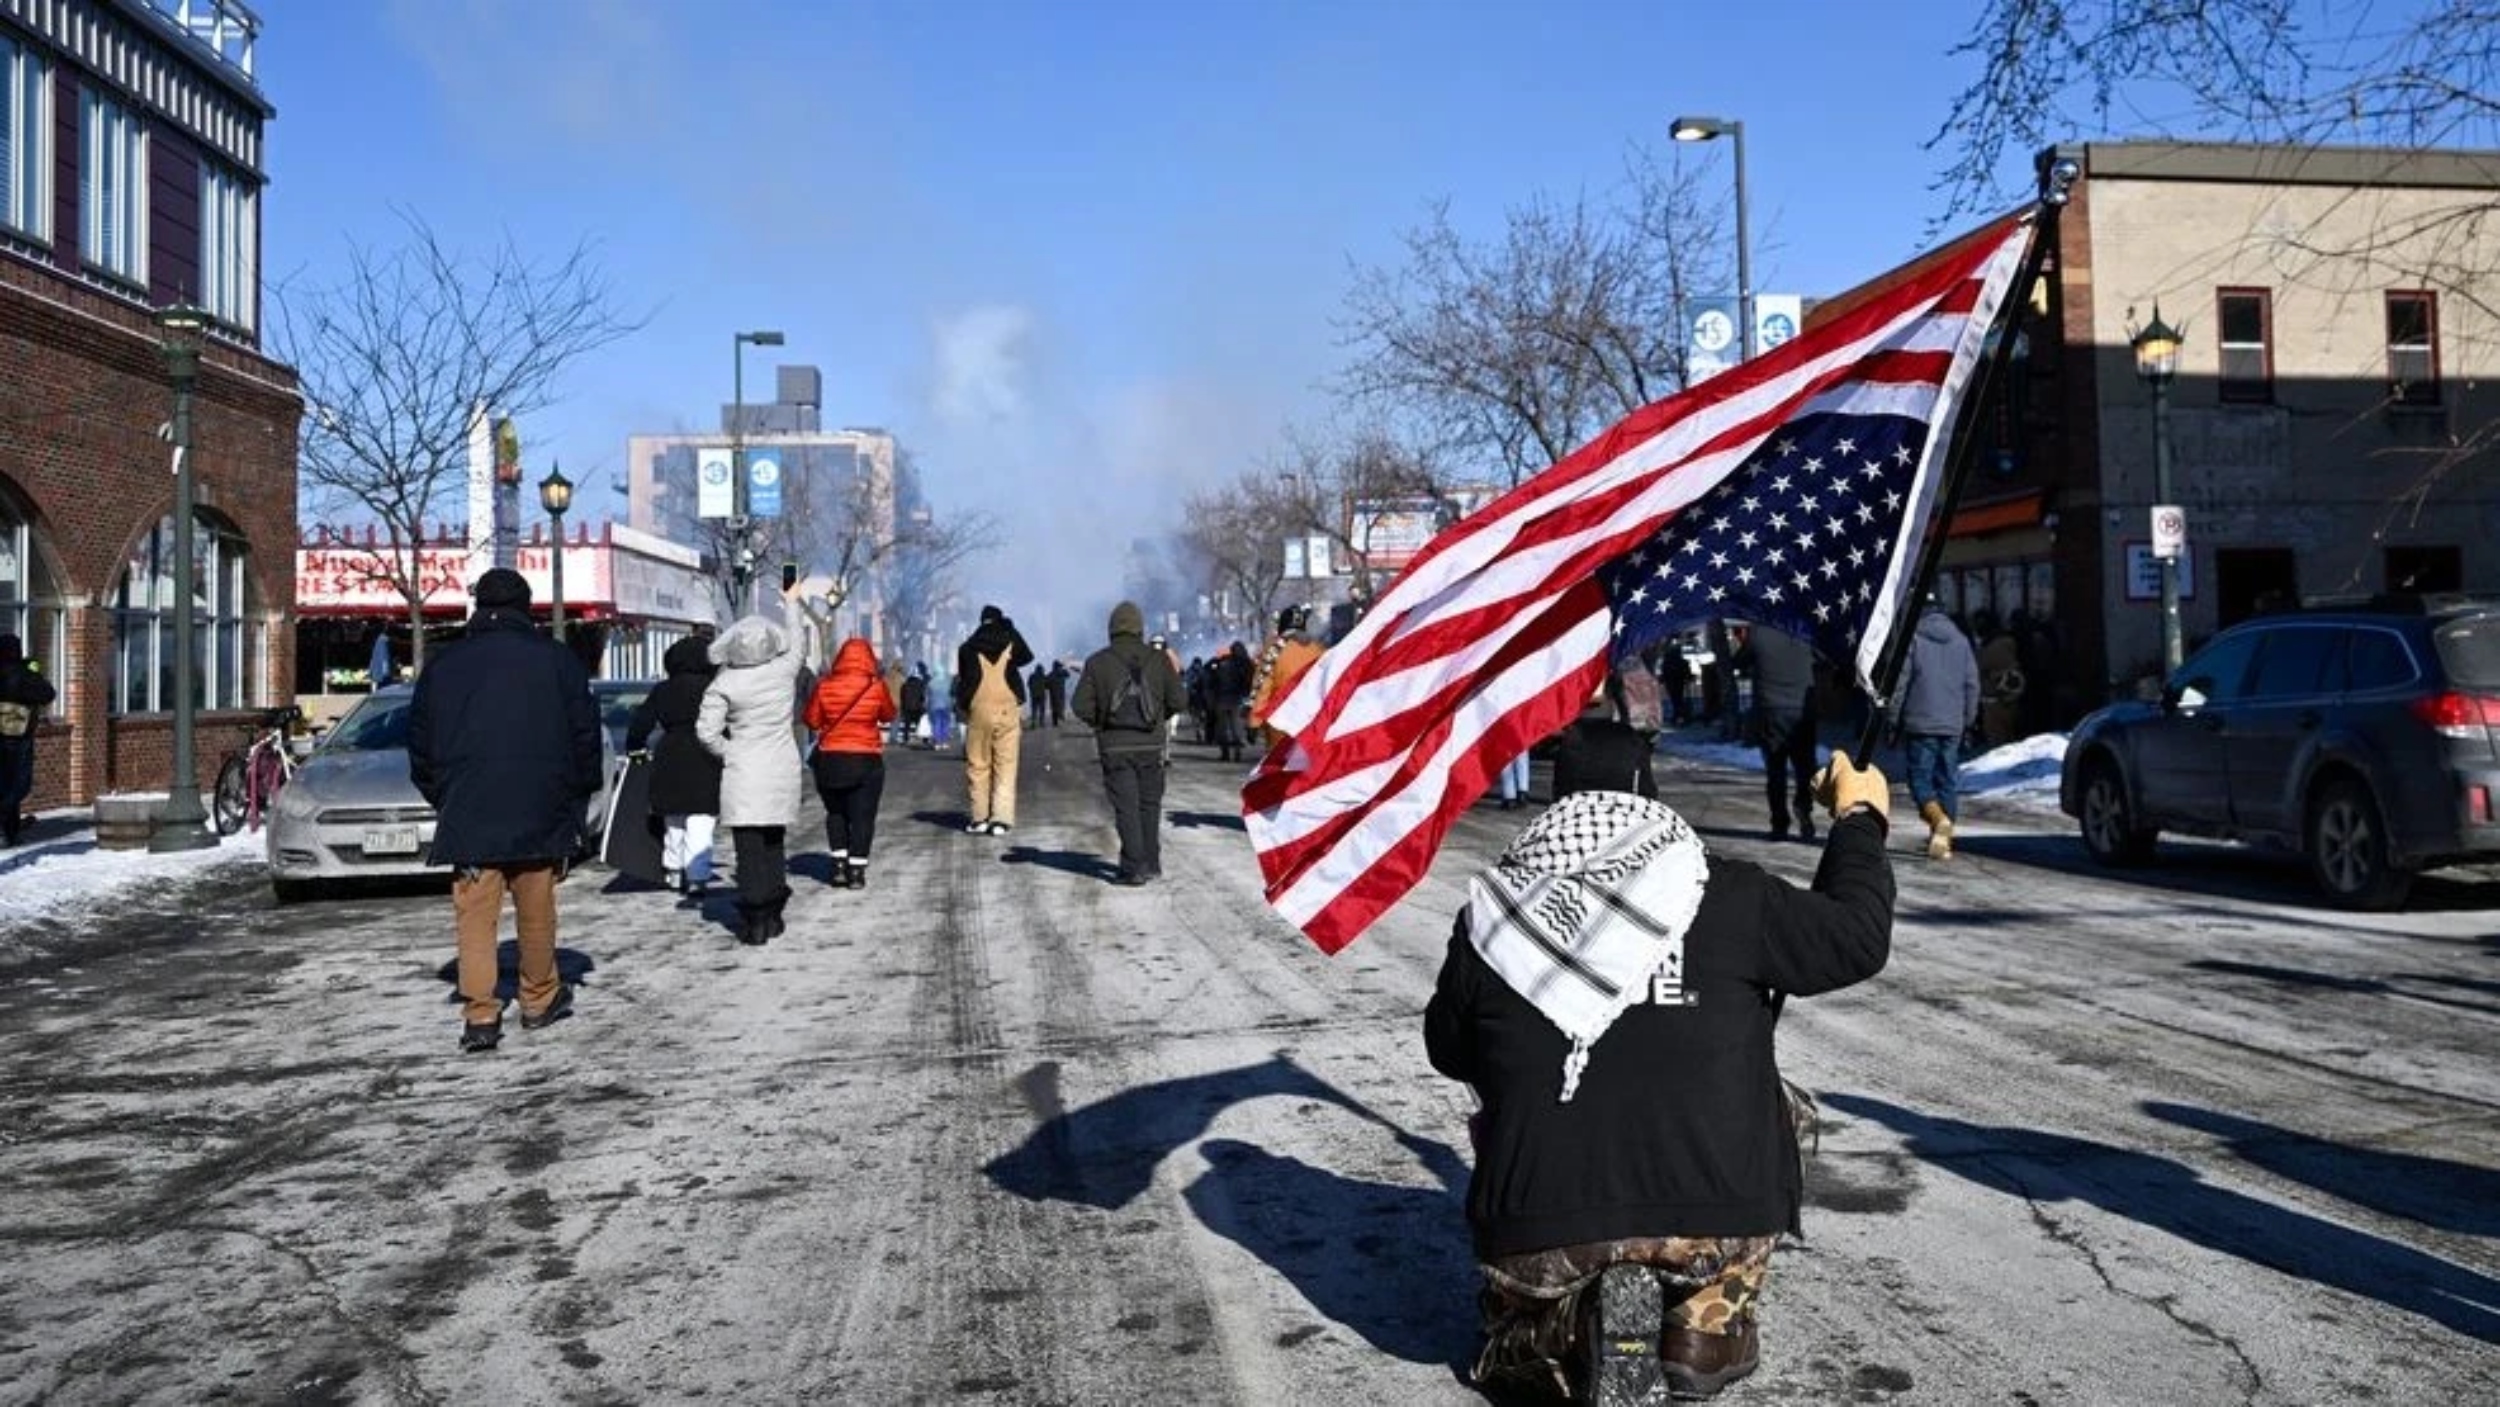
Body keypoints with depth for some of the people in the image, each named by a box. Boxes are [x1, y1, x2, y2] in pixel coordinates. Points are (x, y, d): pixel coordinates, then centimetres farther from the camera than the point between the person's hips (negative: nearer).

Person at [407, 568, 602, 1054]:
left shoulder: (442, 666, 6)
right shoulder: (558, 660, 0)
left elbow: (421, 747, 11)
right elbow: (585, 737, 2)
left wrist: (445, 802, 21)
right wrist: (574, 804, 12)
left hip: (468, 814, 1)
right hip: (540, 814, -1)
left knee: (475, 915, 1)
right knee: (536, 910, 10)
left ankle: (480, 1016, -6)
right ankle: (540, 1000, 23)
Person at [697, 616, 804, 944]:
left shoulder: (724, 685, -13)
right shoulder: (786, 669, -4)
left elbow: (707, 731, -16)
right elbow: (793, 644, 18)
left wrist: (727, 752, 0)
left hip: (744, 773, -4)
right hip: (782, 772, 4)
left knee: (750, 849, 0)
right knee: (775, 846, 15)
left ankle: (754, 922, -1)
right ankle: (773, 916, 21)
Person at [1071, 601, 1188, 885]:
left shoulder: (1097, 662, -2)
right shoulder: (1159, 659, 1)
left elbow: (1082, 706, -6)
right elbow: (1178, 701, 1)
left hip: (1115, 747, -2)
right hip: (1150, 744, 2)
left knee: (1126, 807, 1)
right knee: (1150, 804, 15)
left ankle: (1134, 867, -3)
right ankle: (1151, 864, 20)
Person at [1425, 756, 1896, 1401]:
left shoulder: (1487, 927, 4)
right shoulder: (1728, 897, 0)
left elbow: (1448, 1051, 18)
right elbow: (1858, 937, 10)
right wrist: (1860, 818, 27)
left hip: (1537, 1229, 1)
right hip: (1718, 1219, -1)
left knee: (1524, 1302, 32)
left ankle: (1571, 1331, -2)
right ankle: (1705, 1327, 5)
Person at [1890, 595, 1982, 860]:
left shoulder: (1912, 639, -6)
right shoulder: (1961, 640, 9)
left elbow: (1900, 684, -6)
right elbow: (1972, 684, 11)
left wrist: (1895, 722, 1)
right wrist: (1967, 720, 18)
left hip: (1920, 724, -4)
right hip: (1952, 726, 4)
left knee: (1920, 777, -1)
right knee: (1948, 780, 9)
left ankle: (1939, 819, -27)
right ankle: (1943, 839, 11)